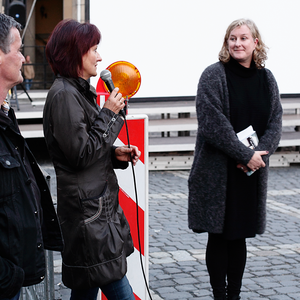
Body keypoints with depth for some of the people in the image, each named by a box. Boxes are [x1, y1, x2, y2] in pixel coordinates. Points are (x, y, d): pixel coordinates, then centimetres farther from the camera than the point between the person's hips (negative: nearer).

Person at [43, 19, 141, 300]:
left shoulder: (79, 91, 16)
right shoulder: (63, 95, -16)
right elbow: (81, 154, -20)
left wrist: (115, 153, 6)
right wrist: (108, 113, -13)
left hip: (97, 205, 10)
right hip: (88, 211, -10)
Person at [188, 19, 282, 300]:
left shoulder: (266, 79, 9)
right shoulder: (214, 75, -7)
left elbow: (275, 122, 6)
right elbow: (212, 122, -16)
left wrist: (259, 152, -12)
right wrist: (246, 155, -17)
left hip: (252, 171, 4)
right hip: (217, 172, -4)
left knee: (239, 236, 11)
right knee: (219, 236, 2)